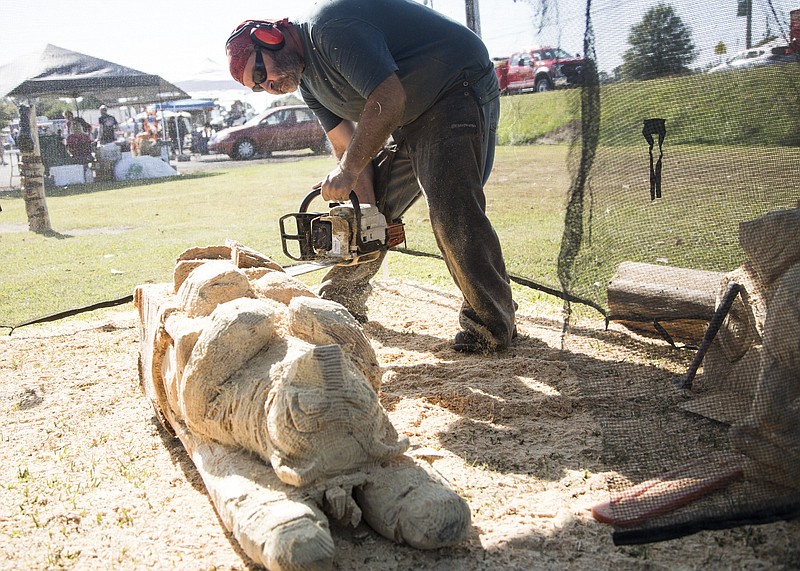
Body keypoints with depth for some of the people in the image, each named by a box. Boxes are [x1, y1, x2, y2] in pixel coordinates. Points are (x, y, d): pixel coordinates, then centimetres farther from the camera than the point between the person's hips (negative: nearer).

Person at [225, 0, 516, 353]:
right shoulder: (306, 80, 7)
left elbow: (388, 100, -30)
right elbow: (345, 144, 3)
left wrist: (347, 171, -22)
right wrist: (367, 211, -9)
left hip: (457, 92, -10)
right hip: (407, 123, 10)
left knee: (451, 211, -20)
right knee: (368, 207, 10)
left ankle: (492, 325, -11)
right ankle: (341, 302, 25)